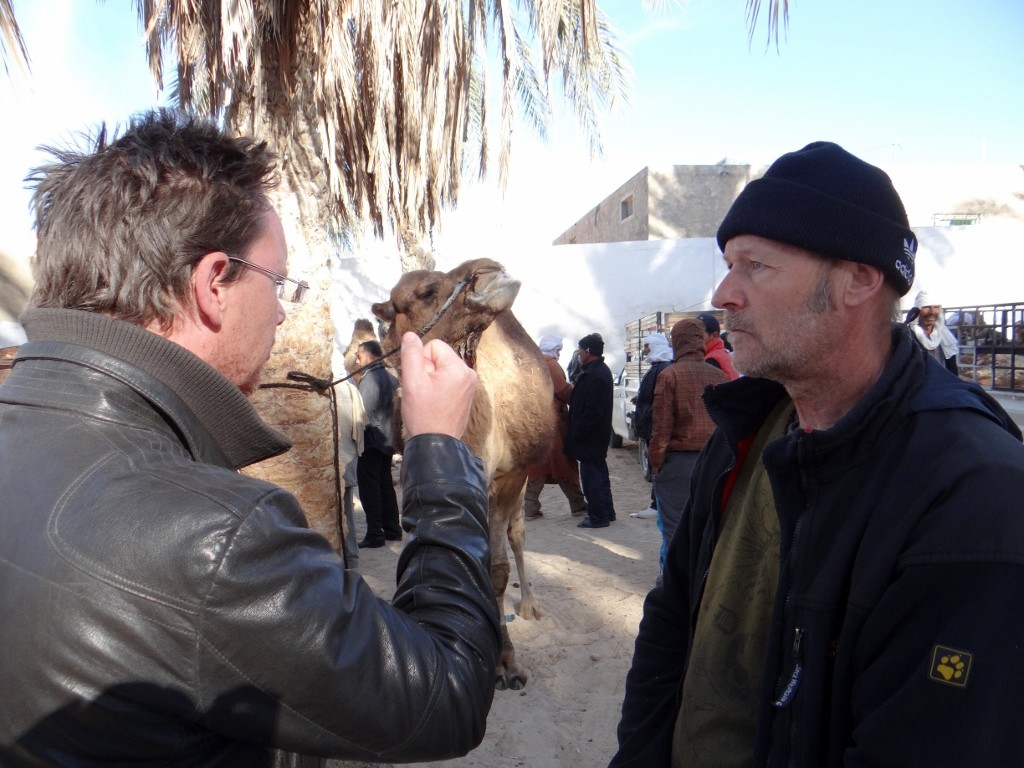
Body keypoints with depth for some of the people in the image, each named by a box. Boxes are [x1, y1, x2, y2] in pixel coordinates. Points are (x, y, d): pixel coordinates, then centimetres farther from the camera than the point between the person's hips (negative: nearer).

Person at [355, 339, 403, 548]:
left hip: (371, 442, -9)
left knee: (369, 488, -3)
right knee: (386, 485, 15)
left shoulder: (369, 379, -16)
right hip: (387, 440, 9)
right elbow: (395, 409, 15)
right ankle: (392, 530, 20)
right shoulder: (389, 378, 12)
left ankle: (375, 534, -2)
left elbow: (363, 413, -18)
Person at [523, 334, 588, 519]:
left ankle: (530, 508, 8)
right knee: (563, 464, 2)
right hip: (551, 421, -7)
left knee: (537, 464, 10)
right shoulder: (551, 364, -11)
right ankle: (577, 505, 12)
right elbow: (563, 390, -14)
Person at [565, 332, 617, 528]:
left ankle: (598, 516, 3)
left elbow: (592, 410, -24)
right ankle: (606, 512, 28)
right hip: (598, 435, 11)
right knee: (599, 473, 18)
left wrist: (578, 433, -19)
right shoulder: (601, 370, 12)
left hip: (590, 437, -11)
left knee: (590, 475, -4)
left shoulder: (595, 375, -22)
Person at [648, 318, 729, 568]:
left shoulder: (670, 375, -9)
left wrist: (656, 461, 1)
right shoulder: (719, 375, 4)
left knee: (674, 526, 4)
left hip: (679, 461, -4)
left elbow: (661, 425, -9)